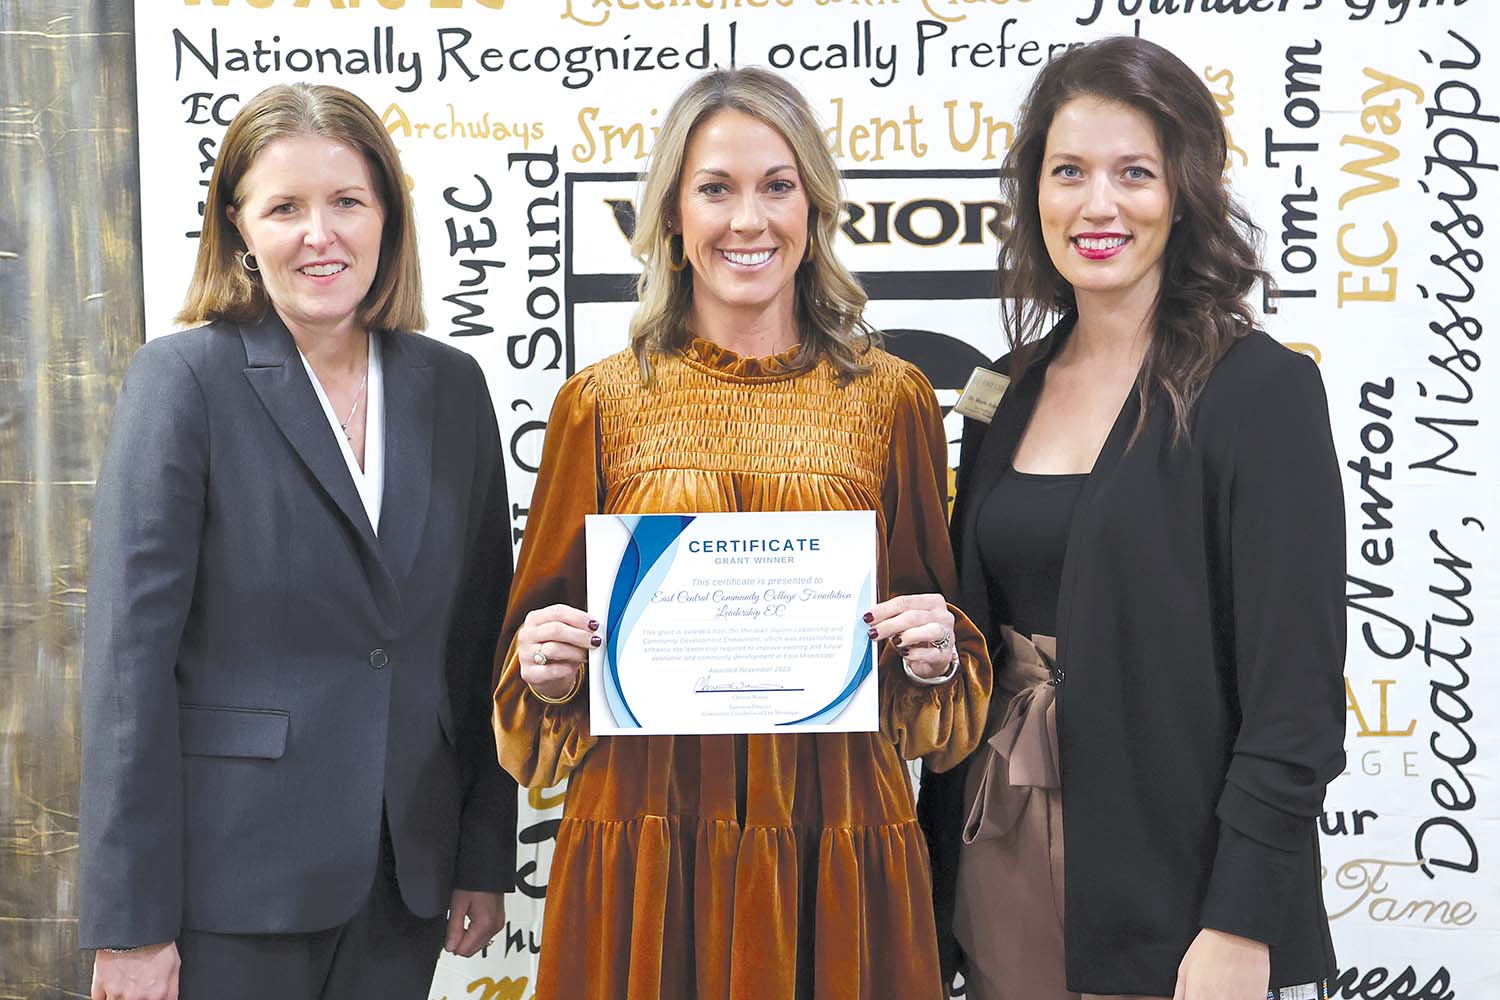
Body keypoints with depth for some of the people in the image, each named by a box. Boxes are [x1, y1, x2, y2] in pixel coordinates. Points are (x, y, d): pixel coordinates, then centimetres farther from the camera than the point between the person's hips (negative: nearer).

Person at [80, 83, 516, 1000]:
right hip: (235, 884, -4)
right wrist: (130, 925, -13)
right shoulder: (184, 378, -7)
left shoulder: (451, 385, 6)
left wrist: (485, 858, 8)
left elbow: (478, 641, 10)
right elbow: (131, 656, -11)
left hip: (405, 879, 4)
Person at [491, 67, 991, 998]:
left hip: (835, 855, 0)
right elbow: (544, 627, 10)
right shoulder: (602, 403, 3)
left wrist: (936, 654, -9)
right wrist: (549, 669, -10)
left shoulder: (891, 399, 3)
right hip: (644, 842, 0)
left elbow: (937, 625, 11)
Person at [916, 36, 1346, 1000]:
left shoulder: (1260, 390, -10)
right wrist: (946, 869, 11)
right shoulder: (1009, 392, 7)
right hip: (998, 863, 5)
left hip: (1167, 878, -5)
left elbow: (1296, 690, -14)